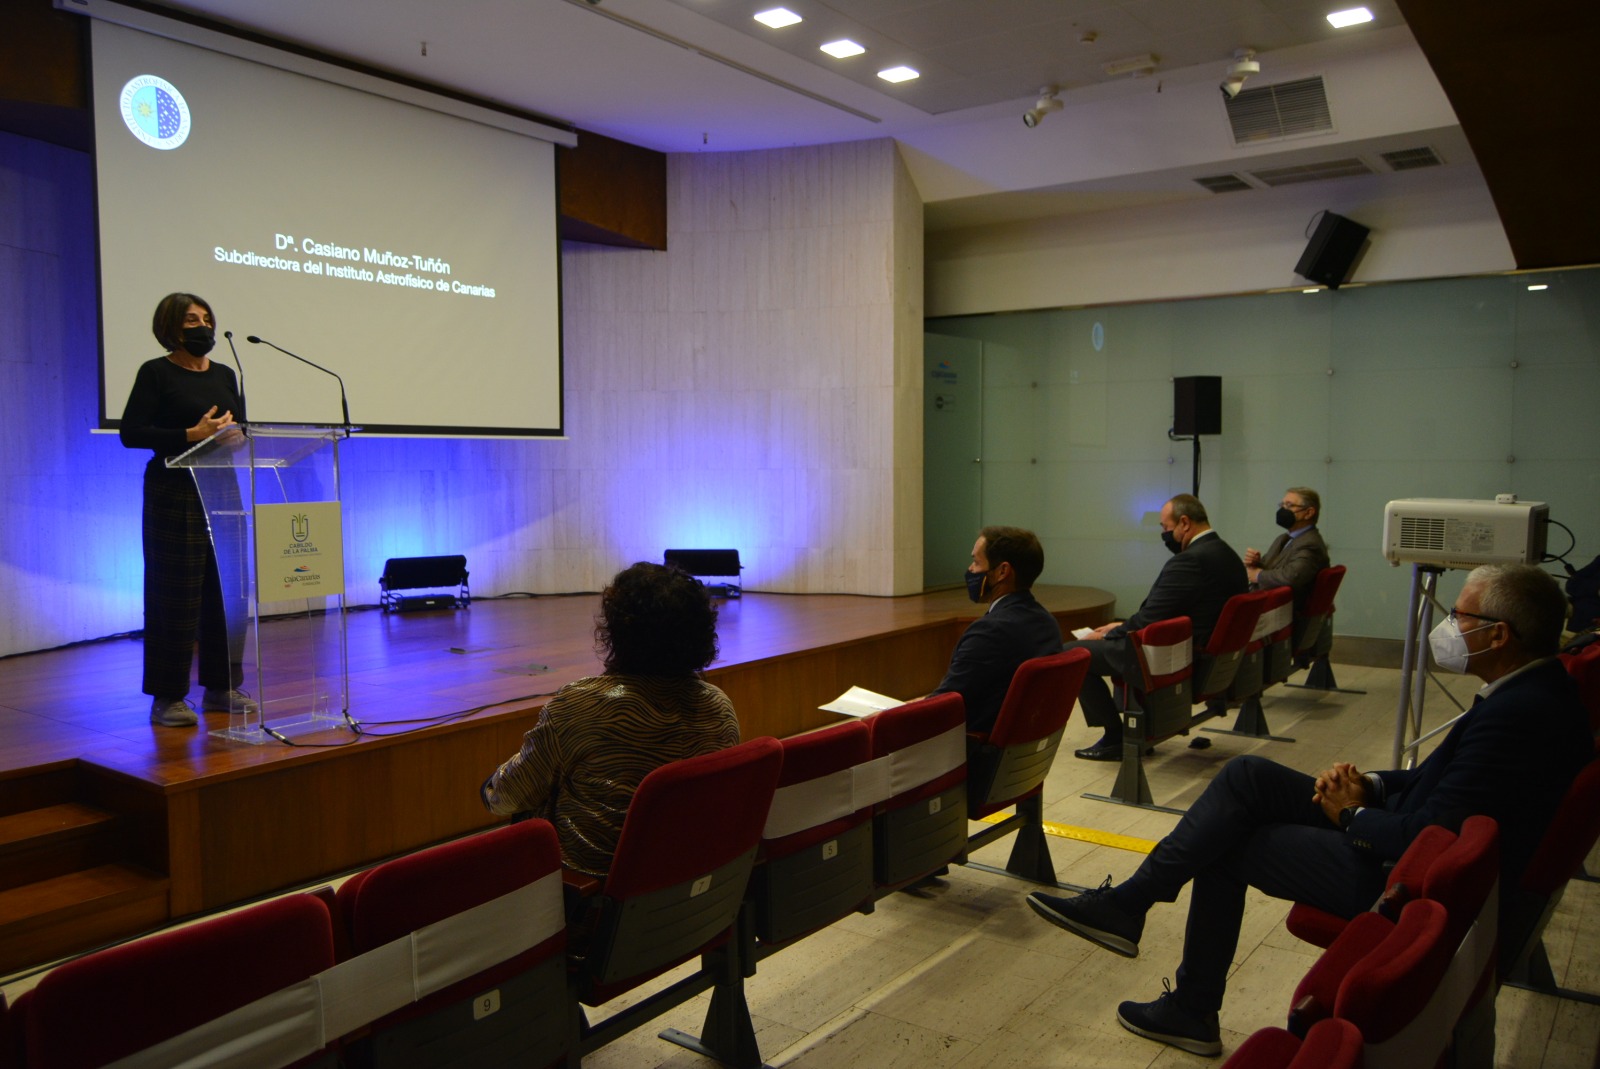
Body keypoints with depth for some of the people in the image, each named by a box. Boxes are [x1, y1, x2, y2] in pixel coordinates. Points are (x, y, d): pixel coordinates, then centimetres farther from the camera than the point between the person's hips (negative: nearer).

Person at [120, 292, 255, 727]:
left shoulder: (224, 375, 13)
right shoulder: (156, 372, -3)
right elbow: (130, 432, -10)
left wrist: (234, 432, -8)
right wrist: (191, 435, -20)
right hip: (175, 492, -6)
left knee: (228, 588, 7)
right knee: (176, 593, -4)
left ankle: (220, 687, 18)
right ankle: (167, 697, 5)